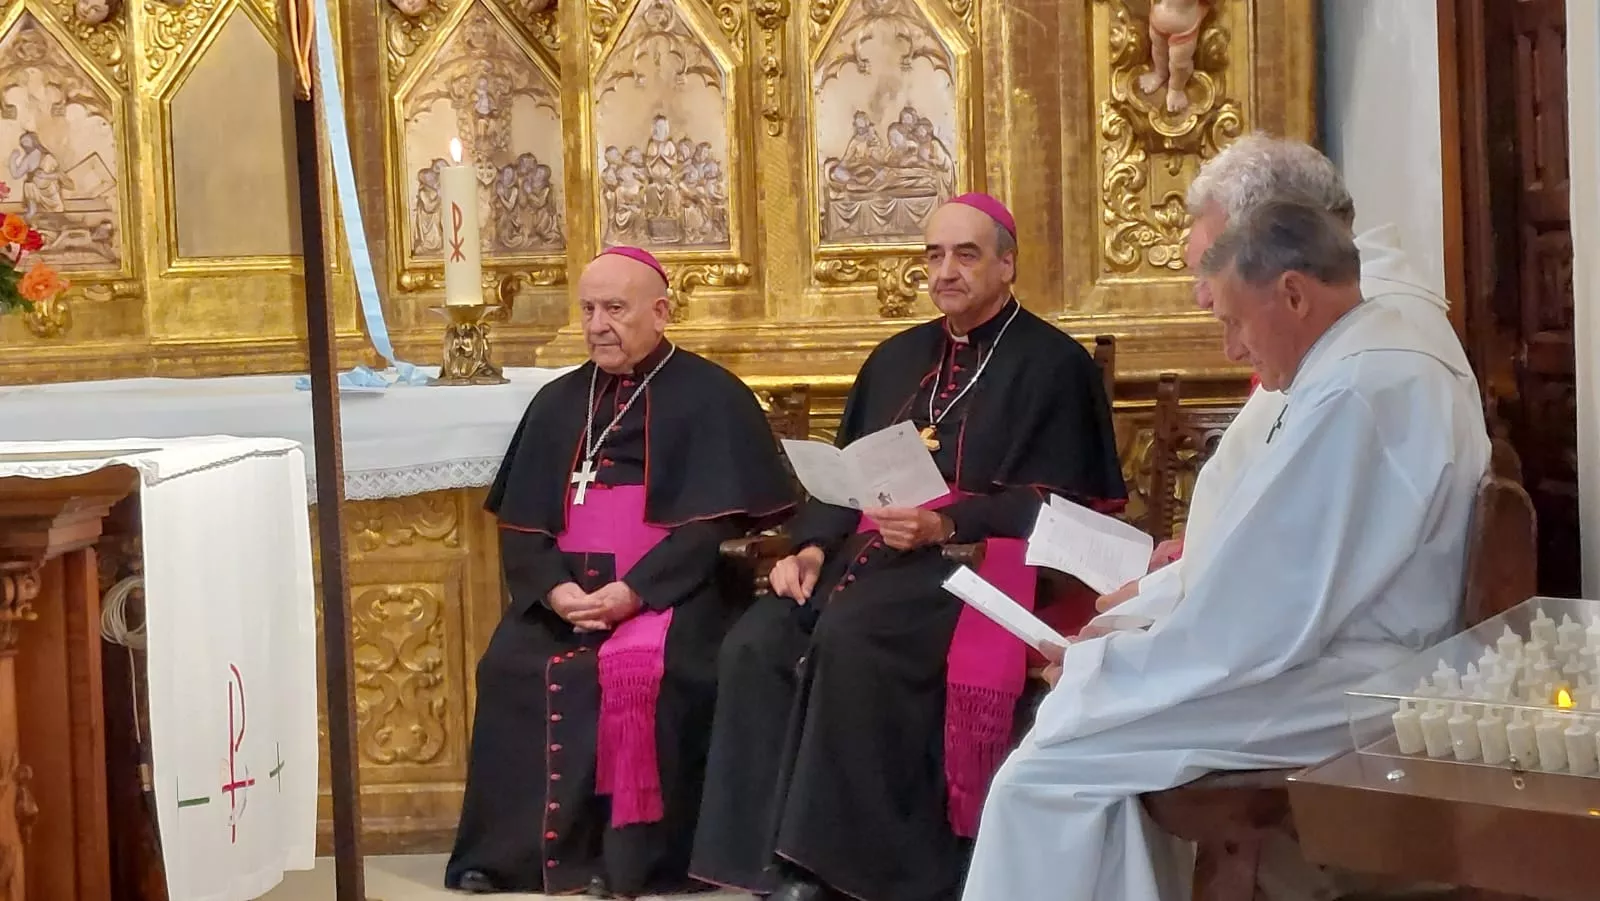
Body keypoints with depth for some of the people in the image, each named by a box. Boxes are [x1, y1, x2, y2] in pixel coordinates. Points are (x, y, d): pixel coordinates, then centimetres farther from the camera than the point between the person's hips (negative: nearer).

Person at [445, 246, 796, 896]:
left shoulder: (710, 396, 2)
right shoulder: (558, 402, 17)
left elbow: (713, 523, -7)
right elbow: (521, 524, 11)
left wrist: (635, 592, -18)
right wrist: (552, 588, -9)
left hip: (671, 587, -4)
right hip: (565, 590, 4)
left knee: (640, 669, -32)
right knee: (512, 666, -22)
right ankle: (516, 848, -13)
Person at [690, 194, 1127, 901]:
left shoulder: (1052, 365, 1)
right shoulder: (898, 358, 21)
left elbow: (1054, 501, -7)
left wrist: (946, 525, -21)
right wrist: (813, 546, -1)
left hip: (977, 558, -6)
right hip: (871, 549, 7)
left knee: (849, 639, -34)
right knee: (755, 645, -20)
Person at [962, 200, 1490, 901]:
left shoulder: (1352, 393, -23)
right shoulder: (1392, 361, 10)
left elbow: (1255, 630, -22)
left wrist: (1096, 661, -10)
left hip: (1340, 692, -11)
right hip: (1346, 657, 11)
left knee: (1048, 768, -12)